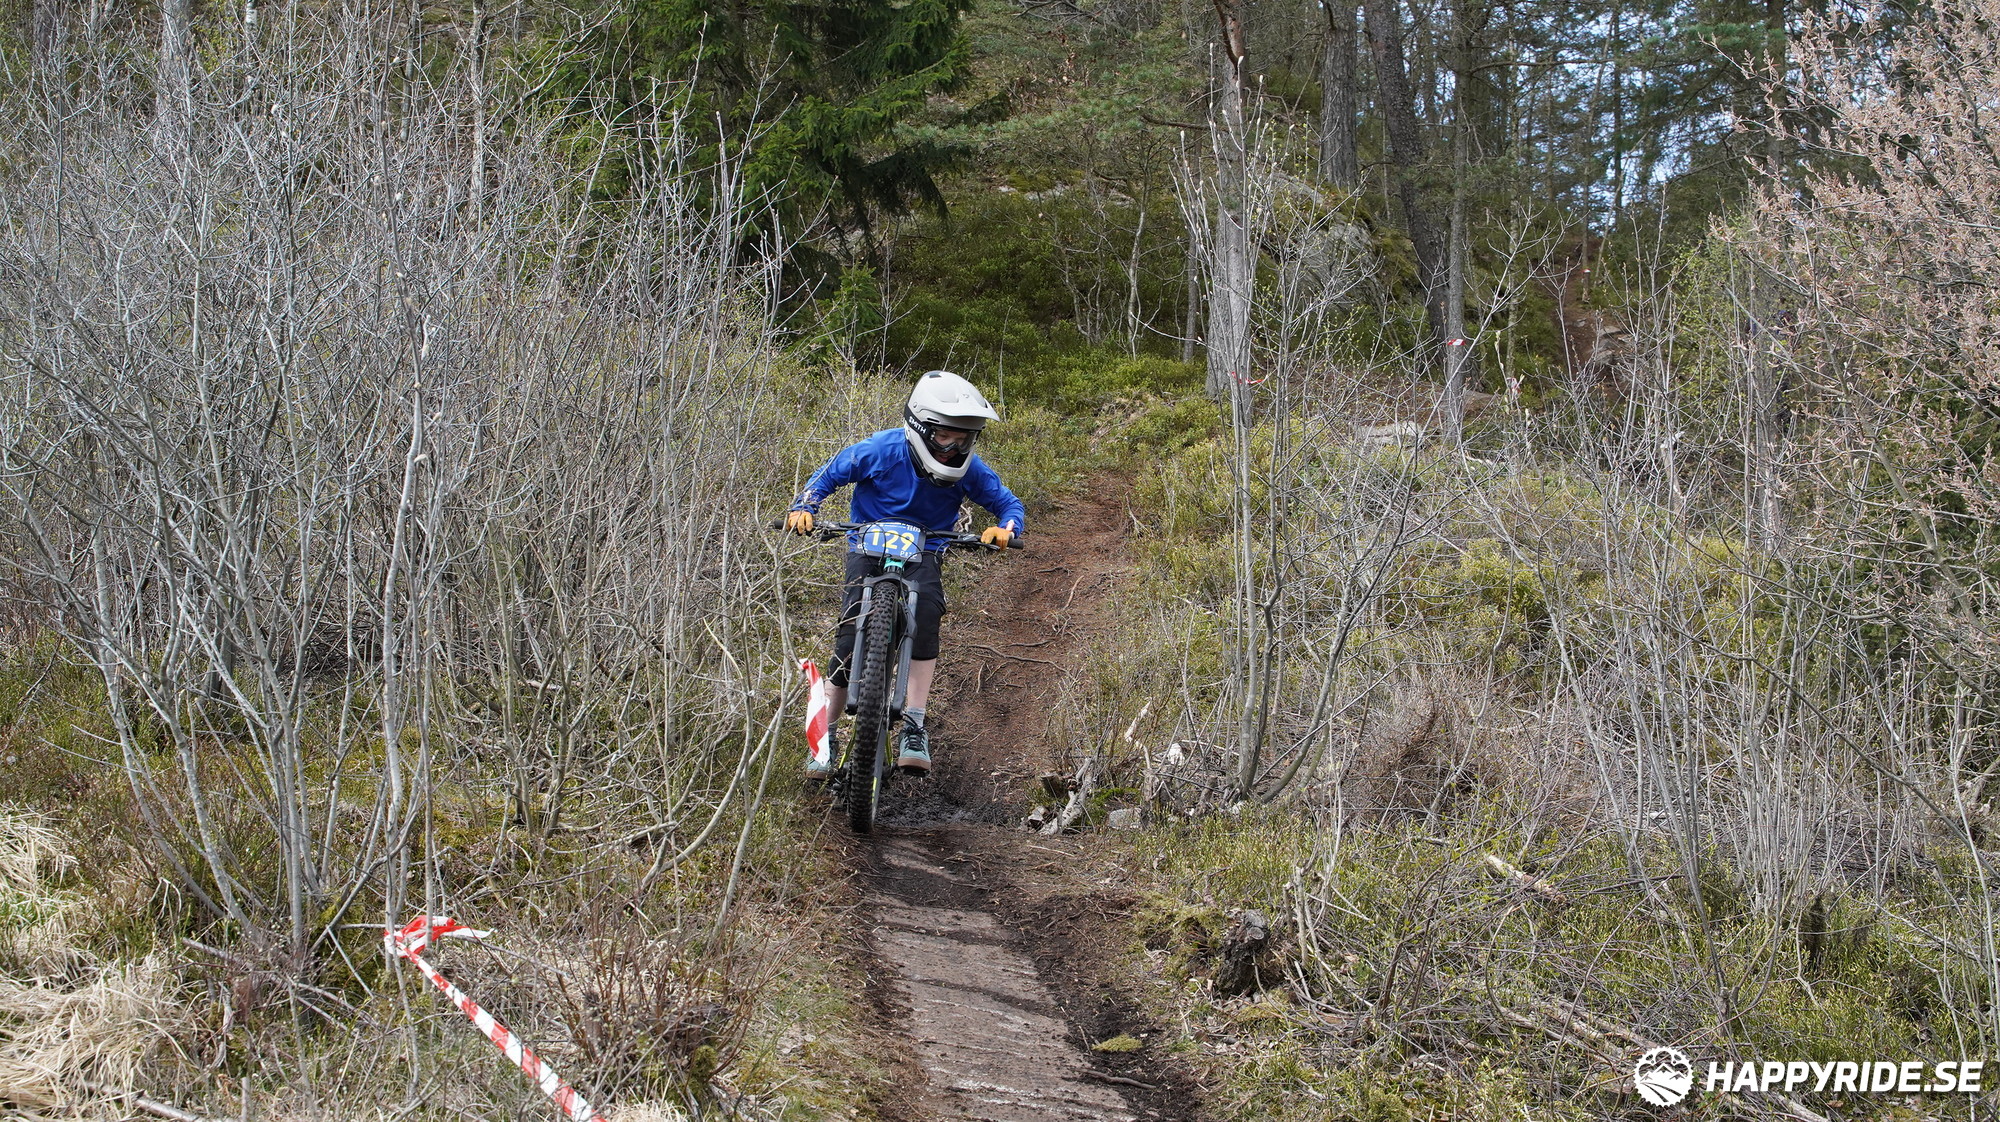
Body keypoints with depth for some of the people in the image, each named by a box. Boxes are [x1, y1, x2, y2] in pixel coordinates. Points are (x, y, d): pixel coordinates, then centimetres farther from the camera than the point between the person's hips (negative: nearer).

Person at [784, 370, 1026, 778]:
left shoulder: (968, 470, -11)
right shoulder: (880, 451, -16)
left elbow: (1007, 503, -1)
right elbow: (828, 474, -1)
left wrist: (1005, 528, -24)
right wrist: (803, 508, -18)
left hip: (923, 555, 0)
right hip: (869, 548, 0)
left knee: (926, 610, -32)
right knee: (850, 637, -14)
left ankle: (913, 726, -30)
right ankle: (826, 734, 4)